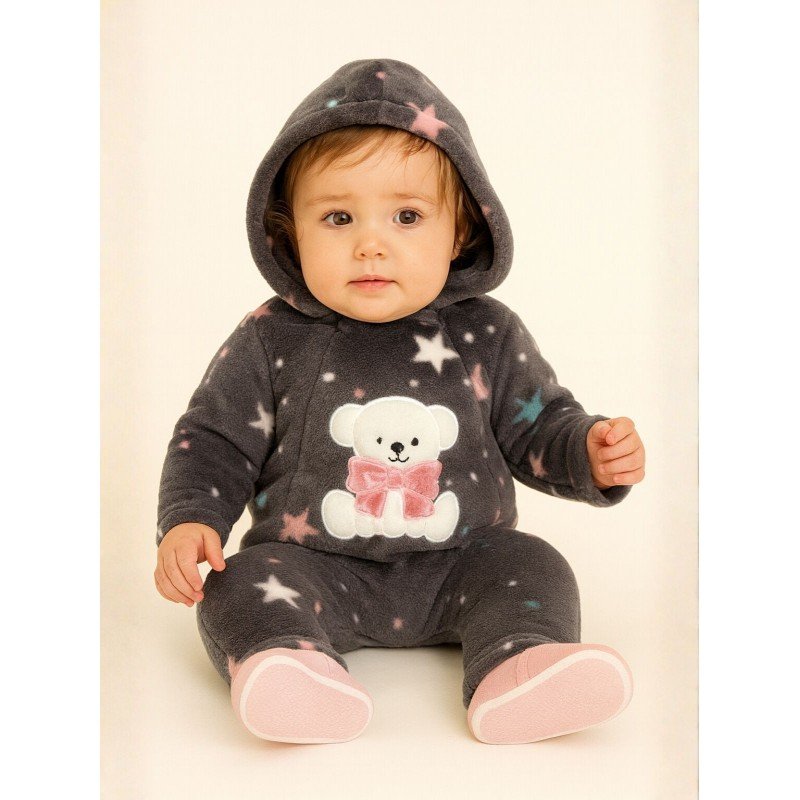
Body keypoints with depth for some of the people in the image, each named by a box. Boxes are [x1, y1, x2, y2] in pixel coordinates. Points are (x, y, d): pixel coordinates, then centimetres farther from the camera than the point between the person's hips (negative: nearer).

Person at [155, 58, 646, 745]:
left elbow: (536, 431, 7)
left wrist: (591, 455, -13)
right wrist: (190, 520, -15)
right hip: (312, 564, -1)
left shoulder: (486, 335, -3)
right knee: (243, 585, -24)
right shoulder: (273, 341, -6)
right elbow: (215, 442, 1)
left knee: (533, 567, -18)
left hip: (460, 563, 2)